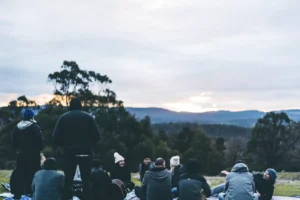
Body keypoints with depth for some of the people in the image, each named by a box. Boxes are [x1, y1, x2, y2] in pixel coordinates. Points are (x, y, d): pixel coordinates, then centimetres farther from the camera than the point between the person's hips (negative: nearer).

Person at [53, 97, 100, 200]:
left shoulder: (63, 118, 4)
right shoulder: (89, 117, 4)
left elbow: (56, 136, -2)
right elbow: (96, 136, -1)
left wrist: (64, 146, 13)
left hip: (69, 152, 0)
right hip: (86, 152, 0)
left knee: (68, 179, 7)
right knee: (86, 179, 3)